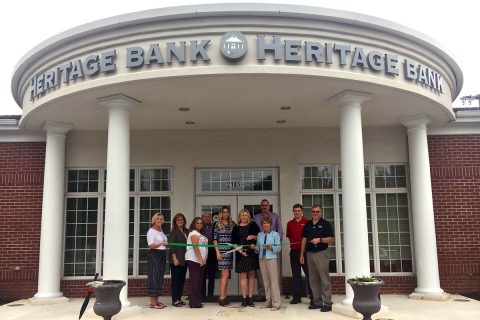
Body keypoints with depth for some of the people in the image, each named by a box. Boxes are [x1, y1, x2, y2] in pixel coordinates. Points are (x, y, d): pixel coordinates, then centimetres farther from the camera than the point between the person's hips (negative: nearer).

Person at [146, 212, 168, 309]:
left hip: (162, 255, 8)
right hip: (154, 255, -8)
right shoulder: (151, 231, -7)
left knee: (160, 277, 9)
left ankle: (156, 300, 15)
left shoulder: (161, 230, 16)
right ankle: (152, 302, -4)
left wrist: (166, 243, 6)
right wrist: (161, 243, -30)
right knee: (154, 277, -8)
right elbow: (150, 245, -18)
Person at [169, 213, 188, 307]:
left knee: (182, 279, 10)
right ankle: (175, 300, 5)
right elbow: (172, 246, -10)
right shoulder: (174, 232, -5)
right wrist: (174, 258, -16)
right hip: (176, 260, -6)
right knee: (175, 279, -1)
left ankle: (179, 298, 19)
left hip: (184, 259, 6)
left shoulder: (186, 231, 12)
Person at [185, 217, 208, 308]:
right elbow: (195, 247, -15)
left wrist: (203, 260, 10)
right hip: (193, 260, -9)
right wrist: (201, 259, -19)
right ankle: (194, 303, -5)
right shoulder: (194, 234, -6)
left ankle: (197, 301, 14)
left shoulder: (200, 234, 21)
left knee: (199, 281, 9)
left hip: (200, 261, 9)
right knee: (194, 281, -7)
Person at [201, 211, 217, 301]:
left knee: (211, 276, 5)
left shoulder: (214, 227, 4)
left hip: (212, 253, 0)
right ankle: (202, 295, 13)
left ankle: (210, 295, 12)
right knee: (203, 276, 6)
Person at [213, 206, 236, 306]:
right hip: (221, 251, -5)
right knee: (225, 274, -11)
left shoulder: (232, 224, 12)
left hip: (230, 251, 5)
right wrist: (217, 252, -10)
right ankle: (222, 298, -7)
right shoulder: (217, 224, -1)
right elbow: (215, 239, -3)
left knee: (225, 275, 8)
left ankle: (224, 296, 12)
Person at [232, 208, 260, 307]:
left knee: (251, 275, 4)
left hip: (252, 253, 1)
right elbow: (234, 242, 3)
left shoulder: (253, 225, 7)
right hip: (241, 254, -1)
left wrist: (253, 236, -11)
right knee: (243, 276, -2)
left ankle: (250, 298, 9)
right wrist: (240, 251, -9)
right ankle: (244, 298, 1)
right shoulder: (236, 228, 6)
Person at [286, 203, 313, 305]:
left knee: (309, 274, -2)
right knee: (295, 275, 9)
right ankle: (296, 297, 16)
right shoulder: (289, 224, 11)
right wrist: (292, 243, 7)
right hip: (294, 251, 4)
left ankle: (312, 296, 5)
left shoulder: (307, 222, -2)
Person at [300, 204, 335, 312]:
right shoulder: (307, 224, 13)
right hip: (310, 254, 6)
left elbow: (332, 239, -6)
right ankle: (317, 302, 17)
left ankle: (327, 303, -2)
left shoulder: (325, 224, -2)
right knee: (313, 280, 9)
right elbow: (304, 239, 15)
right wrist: (302, 254, 11)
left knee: (324, 279, -6)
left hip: (321, 253, -6)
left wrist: (320, 240, -19)